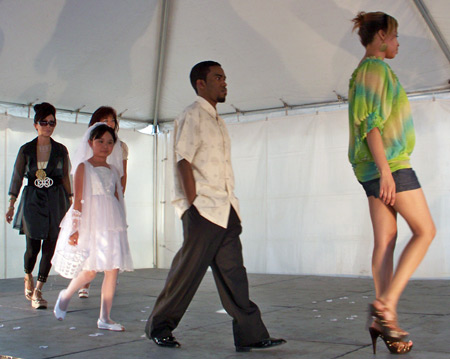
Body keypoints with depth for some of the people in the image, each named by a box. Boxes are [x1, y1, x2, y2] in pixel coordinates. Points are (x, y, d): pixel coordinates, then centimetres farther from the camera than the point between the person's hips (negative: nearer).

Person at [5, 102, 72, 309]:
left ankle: (37, 291, 6)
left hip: (55, 201, 1)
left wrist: (70, 204, 7)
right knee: (33, 247, -5)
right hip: (32, 201, -1)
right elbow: (17, 177, 5)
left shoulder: (61, 150, 7)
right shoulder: (26, 150, 5)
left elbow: (66, 178, 10)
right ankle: (28, 277, 28)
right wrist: (11, 205, 0)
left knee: (49, 247, -3)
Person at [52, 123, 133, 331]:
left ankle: (105, 318, 7)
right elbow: (78, 199, -5)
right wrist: (75, 228, -11)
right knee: (90, 271, -5)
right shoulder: (84, 167, 1)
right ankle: (65, 296, 25)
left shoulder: (113, 171, 15)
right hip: (91, 223, -5)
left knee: (112, 270, -1)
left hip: (112, 225, 5)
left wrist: (120, 226, 14)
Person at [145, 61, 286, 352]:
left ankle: (251, 334, 5)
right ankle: (159, 326, 15)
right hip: (203, 210, -8)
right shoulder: (192, 116, -4)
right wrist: (193, 204, -17)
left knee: (233, 273, 5)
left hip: (226, 210, 8)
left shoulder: (217, 120, 21)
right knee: (189, 270, -1)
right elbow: (183, 162, -12)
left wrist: (231, 205, 14)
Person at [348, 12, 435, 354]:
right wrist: (385, 169, -23)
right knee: (425, 229, -4)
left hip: (376, 167, 9)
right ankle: (386, 303, -12)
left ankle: (385, 320, 2)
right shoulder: (375, 68, -8)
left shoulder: (365, 72, 22)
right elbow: (370, 123, -17)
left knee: (386, 240, 3)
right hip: (389, 161, -9)